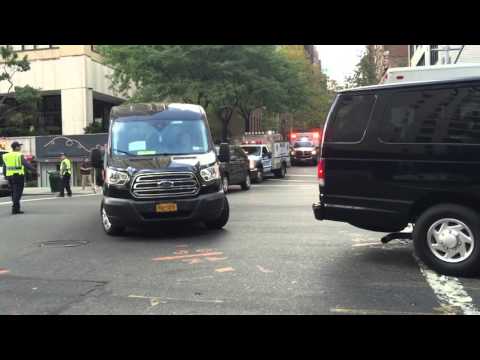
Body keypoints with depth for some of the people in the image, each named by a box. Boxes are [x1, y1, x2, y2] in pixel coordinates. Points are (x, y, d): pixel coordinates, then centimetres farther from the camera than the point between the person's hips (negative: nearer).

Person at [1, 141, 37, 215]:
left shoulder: (6, 156, 11)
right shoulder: (19, 155, -8)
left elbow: (4, 167, 15)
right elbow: (26, 164, -16)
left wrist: (5, 176, 24)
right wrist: (34, 170, -17)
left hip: (10, 176, 6)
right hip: (18, 176, -6)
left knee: (14, 193, 14)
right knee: (17, 193, -4)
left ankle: (17, 209, 17)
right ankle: (14, 209, -10)